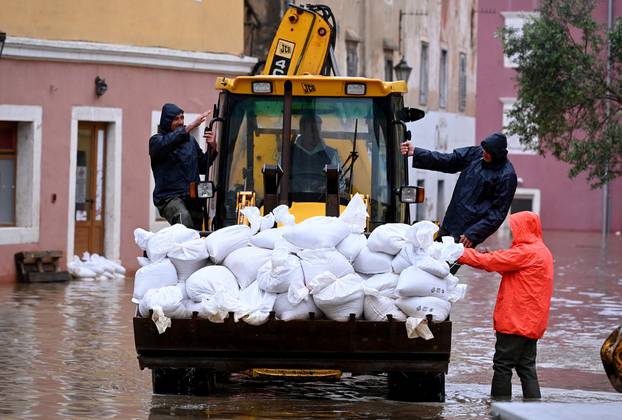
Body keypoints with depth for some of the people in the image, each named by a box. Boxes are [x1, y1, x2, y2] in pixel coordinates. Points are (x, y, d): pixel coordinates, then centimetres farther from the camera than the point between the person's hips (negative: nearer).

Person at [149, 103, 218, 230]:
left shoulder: (190, 140, 18)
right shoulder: (156, 141, 5)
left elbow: (202, 168, 22)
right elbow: (166, 143, -21)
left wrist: (212, 148, 4)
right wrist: (190, 127, -26)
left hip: (192, 197, 5)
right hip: (169, 197, -5)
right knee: (183, 217, -34)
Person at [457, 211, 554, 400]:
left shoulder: (526, 252, -15)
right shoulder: (541, 251, 17)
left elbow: (492, 261, -15)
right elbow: (505, 265, 20)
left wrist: (461, 254, -9)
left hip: (516, 321, -9)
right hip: (531, 323, 9)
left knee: (502, 365, -4)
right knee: (526, 367, 10)